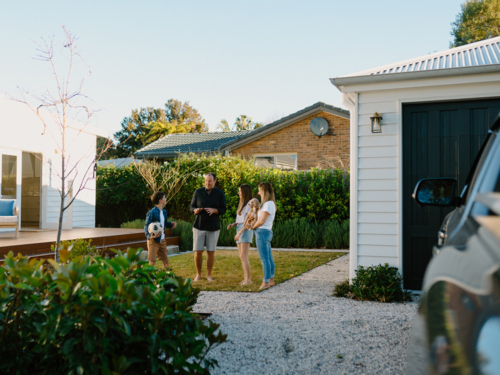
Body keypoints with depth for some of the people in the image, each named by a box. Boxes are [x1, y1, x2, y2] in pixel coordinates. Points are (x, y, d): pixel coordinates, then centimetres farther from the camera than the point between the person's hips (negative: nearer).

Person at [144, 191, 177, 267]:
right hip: (153, 241, -7)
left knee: (166, 261, 11)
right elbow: (146, 226, -14)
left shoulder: (164, 211, 10)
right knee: (152, 261, -6)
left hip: (162, 240, 7)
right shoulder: (152, 212, -13)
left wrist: (171, 224, 2)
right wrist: (150, 236, -30)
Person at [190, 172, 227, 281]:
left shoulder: (220, 194, 3)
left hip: (213, 227, 0)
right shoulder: (198, 192, 4)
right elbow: (192, 206, 9)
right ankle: (198, 274, 15)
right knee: (198, 251, -2)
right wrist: (195, 210, -14)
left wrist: (214, 210, -17)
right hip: (199, 226, 0)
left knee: (211, 252, 3)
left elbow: (223, 210, 2)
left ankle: (209, 275, 17)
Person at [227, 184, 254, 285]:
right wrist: (233, 224, 5)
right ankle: (246, 278, 9)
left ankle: (248, 279, -11)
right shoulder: (242, 204, 20)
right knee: (242, 257, 6)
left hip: (246, 231, -9)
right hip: (239, 230, 9)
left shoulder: (249, 204, -9)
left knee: (243, 256, -13)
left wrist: (239, 233, -19)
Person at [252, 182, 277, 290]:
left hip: (263, 232, -10)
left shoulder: (268, 204, -14)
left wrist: (253, 227, -3)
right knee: (269, 257, 13)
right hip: (266, 232, 10)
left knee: (264, 259, -6)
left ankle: (266, 282, -3)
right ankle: (271, 280, 19)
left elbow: (262, 221, -17)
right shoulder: (270, 204, 17)